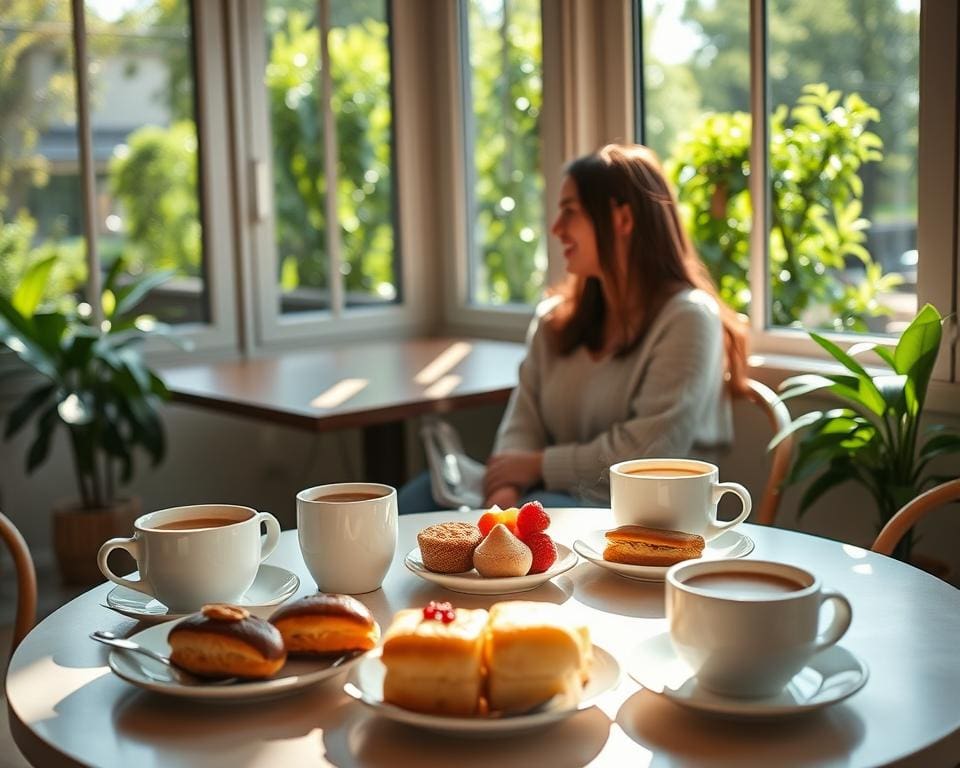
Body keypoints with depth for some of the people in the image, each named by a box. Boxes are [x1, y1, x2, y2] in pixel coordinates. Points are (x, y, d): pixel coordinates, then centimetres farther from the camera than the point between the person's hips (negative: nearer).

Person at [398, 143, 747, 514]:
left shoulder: (686, 317, -8)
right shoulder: (556, 317, 14)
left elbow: (651, 451, -16)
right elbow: (524, 419, 6)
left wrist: (540, 465, -9)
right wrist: (507, 488, -14)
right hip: (559, 498, 6)